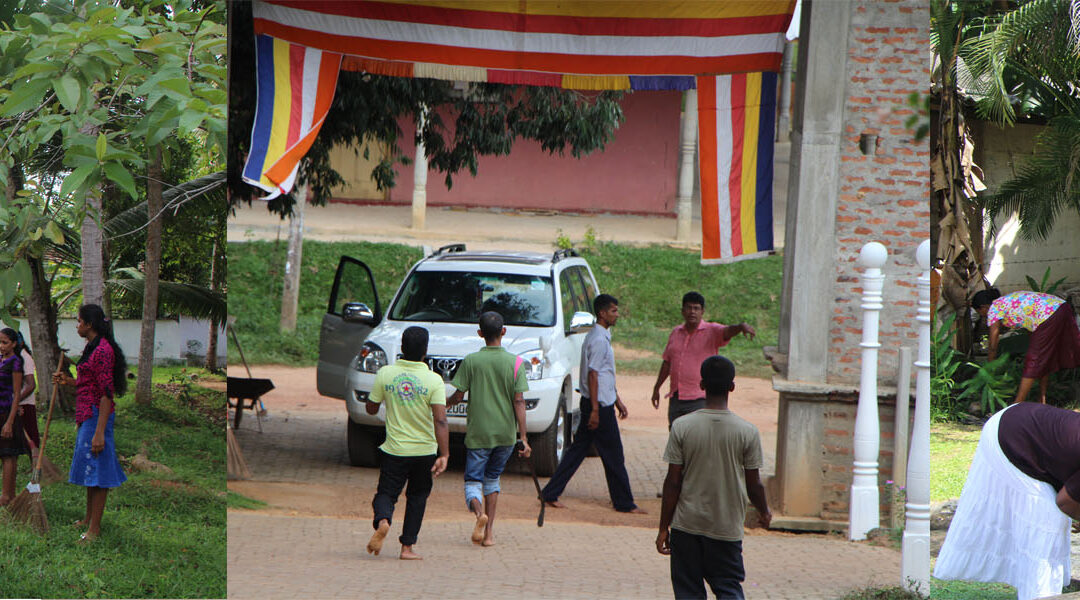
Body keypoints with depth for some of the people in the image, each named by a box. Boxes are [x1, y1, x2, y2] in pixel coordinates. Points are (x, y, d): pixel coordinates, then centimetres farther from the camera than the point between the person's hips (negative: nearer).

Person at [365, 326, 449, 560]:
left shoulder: (385, 374, -6)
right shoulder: (434, 380, -10)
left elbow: (371, 408, 5)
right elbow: (440, 420, -17)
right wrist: (444, 455, -18)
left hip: (394, 450, 0)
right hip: (424, 451, 0)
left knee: (386, 494, 8)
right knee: (417, 497, 17)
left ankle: (382, 521, -25)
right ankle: (407, 546, 13)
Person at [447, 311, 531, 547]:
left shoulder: (471, 361, -5)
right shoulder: (514, 363, -4)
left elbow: (459, 395, -2)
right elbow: (519, 401, -7)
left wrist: (444, 404, 21)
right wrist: (523, 437, -5)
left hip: (478, 433, -2)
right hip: (505, 432, 2)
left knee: (473, 481, 3)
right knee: (492, 479, 19)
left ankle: (479, 513, -30)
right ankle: (488, 532, 14)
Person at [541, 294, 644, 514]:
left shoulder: (601, 337, 15)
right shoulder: (599, 340, -17)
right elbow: (593, 375, -20)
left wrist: (617, 400, 27)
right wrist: (595, 410, -21)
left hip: (598, 404, 10)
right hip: (600, 405, -10)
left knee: (578, 450, 11)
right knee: (613, 456, -2)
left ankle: (551, 494, 12)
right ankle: (624, 502, 5)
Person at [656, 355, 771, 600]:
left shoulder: (682, 427, -9)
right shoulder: (747, 432, -8)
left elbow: (673, 483, -6)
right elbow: (754, 485, -1)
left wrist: (664, 528, 2)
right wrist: (764, 512, 20)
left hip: (687, 525, 0)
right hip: (727, 527, 0)